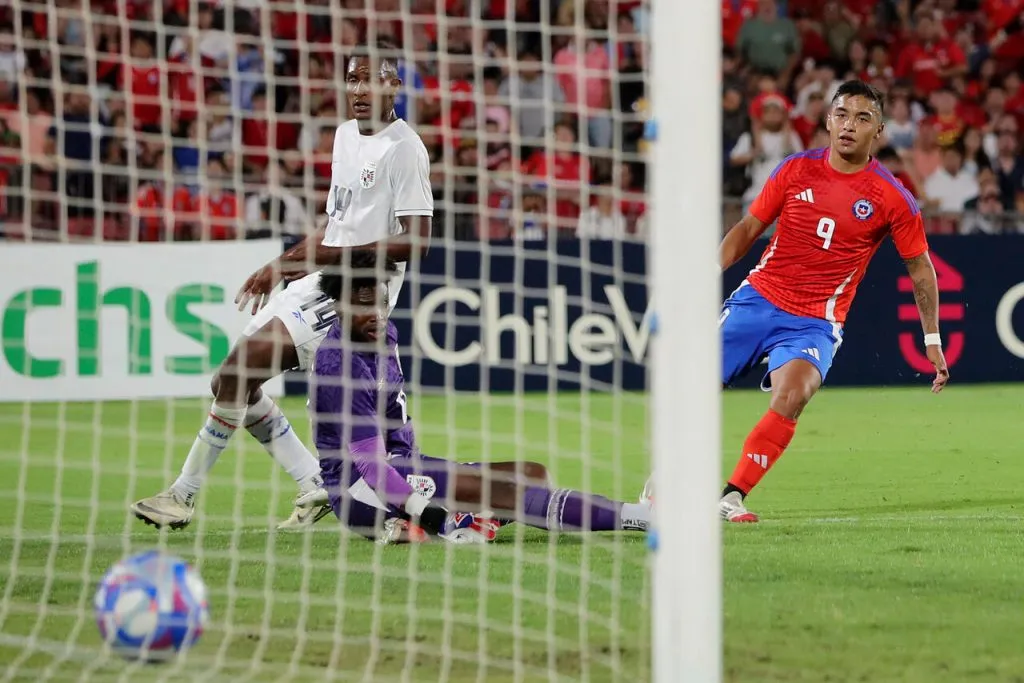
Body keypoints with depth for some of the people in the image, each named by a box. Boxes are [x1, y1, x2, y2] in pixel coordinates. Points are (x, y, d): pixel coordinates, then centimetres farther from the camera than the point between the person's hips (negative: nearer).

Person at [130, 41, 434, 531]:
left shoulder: (404, 148, -14)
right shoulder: (345, 134, 14)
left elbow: (416, 242, -21)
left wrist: (331, 255, -25)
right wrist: (282, 266, 22)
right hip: (320, 284, 10)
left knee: (240, 369, -16)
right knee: (234, 382, 7)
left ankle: (184, 495, -7)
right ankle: (314, 486, 14)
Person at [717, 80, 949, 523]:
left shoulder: (893, 199, -5)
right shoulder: (796, 170, 1)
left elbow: (920, 268, 5)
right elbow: (749, 228, 11)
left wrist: (933, 341, 6)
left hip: (815, 323, -2)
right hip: (757, 299, 3)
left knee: (791, 395, -30)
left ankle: (731, 497, -23)